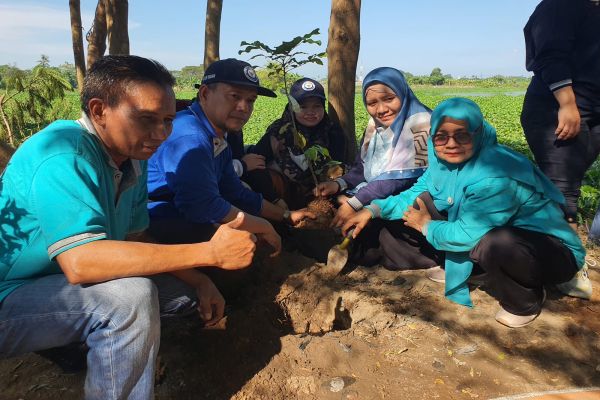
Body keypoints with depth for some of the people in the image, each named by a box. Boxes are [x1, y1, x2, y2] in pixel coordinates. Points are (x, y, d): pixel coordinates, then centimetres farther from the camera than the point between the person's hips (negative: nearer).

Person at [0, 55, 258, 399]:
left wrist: (199, 281, -9)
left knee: (187, 291, 3)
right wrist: (210, 252, -39)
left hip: (64, 284, 8)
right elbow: (80, 261, -38)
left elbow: (136, 240, 3)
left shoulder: (133, 157, -2)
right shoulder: (63, 155, -27)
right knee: (131, 296, -32)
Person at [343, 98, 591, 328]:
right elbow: (417, 192, 4)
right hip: (499, 233, 7)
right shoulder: (444, 158, -8)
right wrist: (375, 210, -7)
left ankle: (526, 302, -7)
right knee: (425, 201, -3)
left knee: (493, 244, -42)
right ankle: (459, 267, 15)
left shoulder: (495, 176, -33)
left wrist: (426, 226, -13)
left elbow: (466, 235, -31)